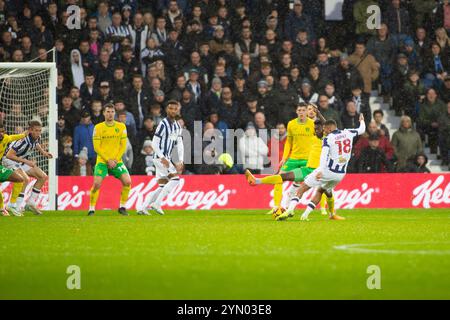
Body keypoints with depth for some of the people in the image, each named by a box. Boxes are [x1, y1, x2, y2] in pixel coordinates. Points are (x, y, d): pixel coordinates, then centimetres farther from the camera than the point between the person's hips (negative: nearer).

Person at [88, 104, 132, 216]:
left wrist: (116, 160, -8)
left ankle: (122, 207, 4)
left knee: (127, 182, -13)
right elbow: (96, 147, -5)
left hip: (117, 161, 2)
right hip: (102, 161, -2)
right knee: (96, 184, -19)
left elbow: (123, 145, 4)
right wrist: (108, 160, -12)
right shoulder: (98, 127, -2)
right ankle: (91, 209, -4)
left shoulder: (121, 127, 4)